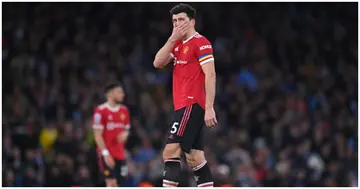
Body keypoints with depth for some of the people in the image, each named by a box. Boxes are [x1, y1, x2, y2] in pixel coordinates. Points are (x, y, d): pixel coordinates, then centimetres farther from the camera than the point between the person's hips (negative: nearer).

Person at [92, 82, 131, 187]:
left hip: (120, 154, 6)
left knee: (117, 184, 5)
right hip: (107, 154, -6)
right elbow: (97, 135, -11)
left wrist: (125, 134, -6)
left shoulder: (124, 110, 10)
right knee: (112, 183, -11)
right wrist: (105, 153, -19)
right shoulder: (100, 111, -10)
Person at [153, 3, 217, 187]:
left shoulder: (200, 43, -9)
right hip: (183, 105, 9)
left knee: (170, 151, -15)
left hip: (192, 105, -9)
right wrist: (172, 39, -2)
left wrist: (209, 108, -21)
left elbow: (210, 76, -15)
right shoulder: (178, 44, 18)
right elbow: (158, 63, 8)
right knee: (194, 158, 7)